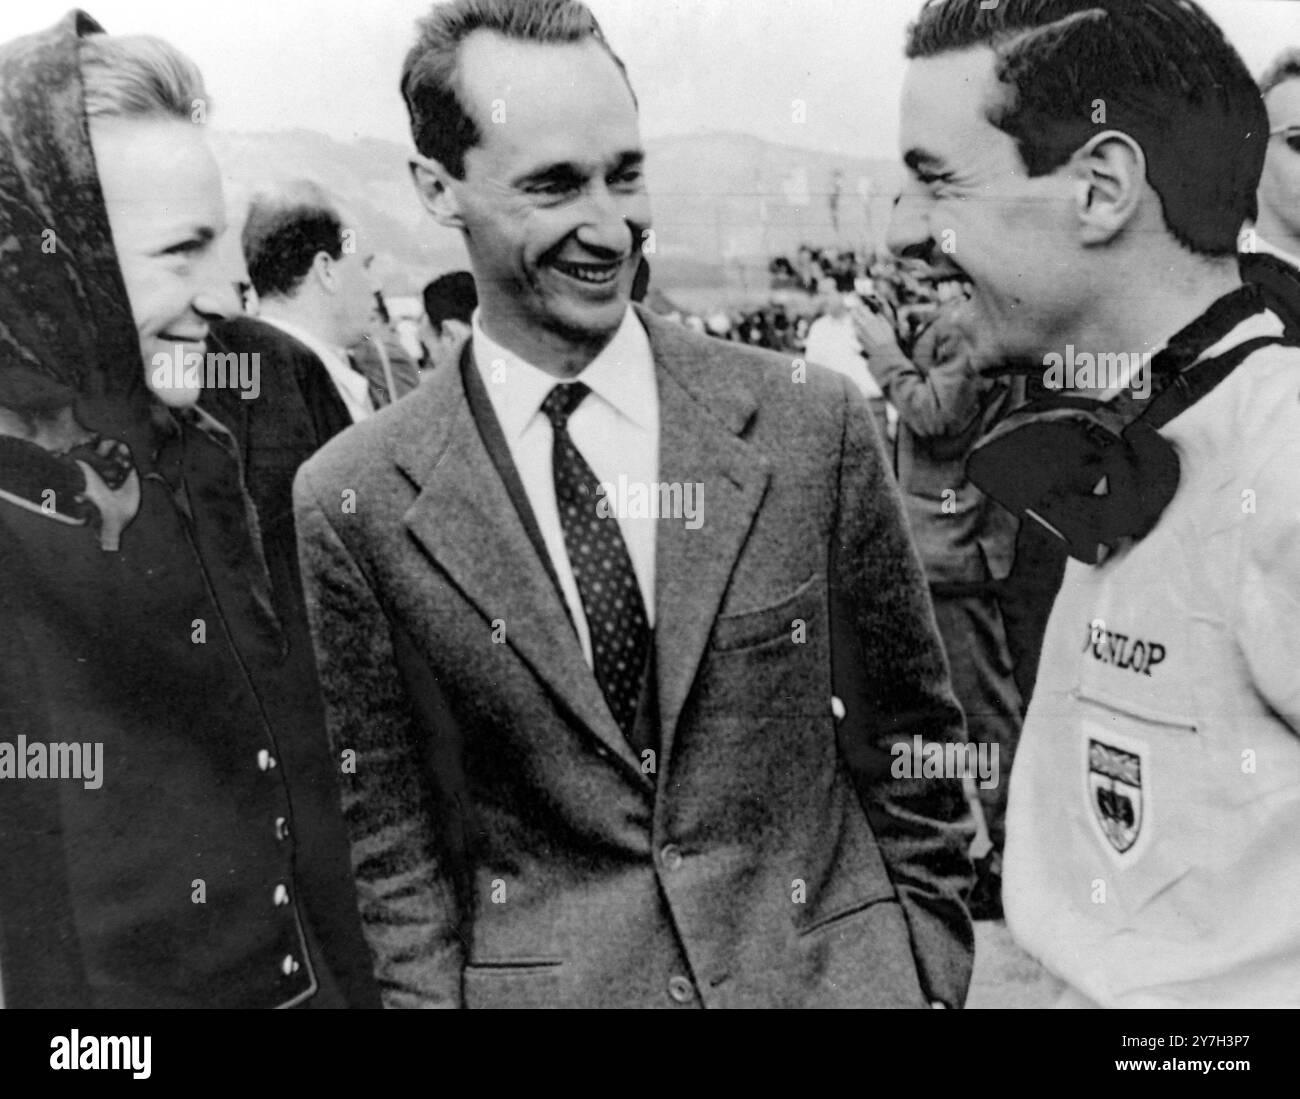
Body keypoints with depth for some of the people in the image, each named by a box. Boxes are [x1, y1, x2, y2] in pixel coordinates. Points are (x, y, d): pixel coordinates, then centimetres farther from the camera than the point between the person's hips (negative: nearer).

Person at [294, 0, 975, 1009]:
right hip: (535, 978, 0)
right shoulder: (355, 505, -11)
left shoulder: (813, 422, -9)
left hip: (827, 964, 1)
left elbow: (912, 737, 1)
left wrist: (933, 971, 2)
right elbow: (390, 840, -2)